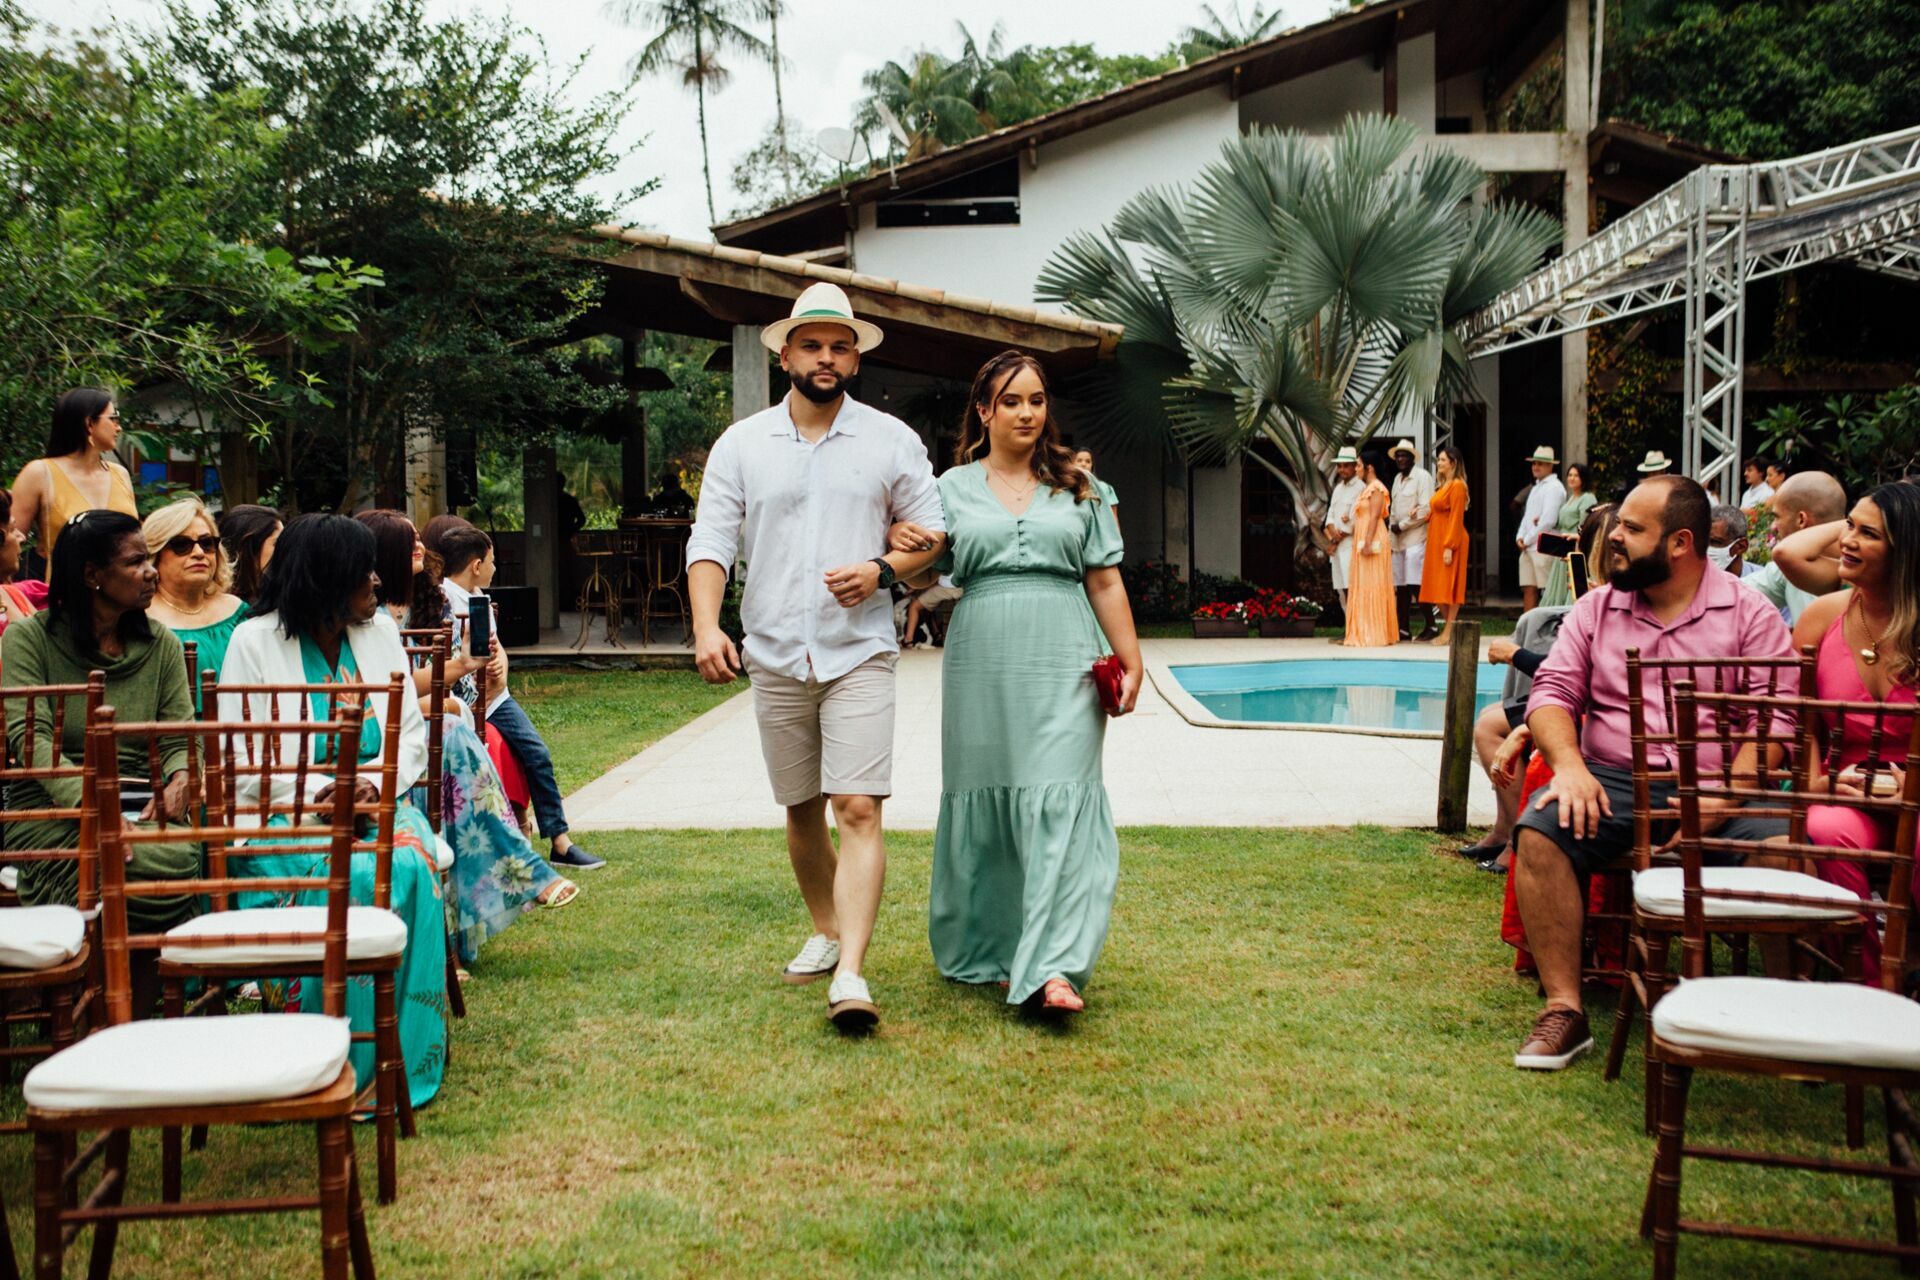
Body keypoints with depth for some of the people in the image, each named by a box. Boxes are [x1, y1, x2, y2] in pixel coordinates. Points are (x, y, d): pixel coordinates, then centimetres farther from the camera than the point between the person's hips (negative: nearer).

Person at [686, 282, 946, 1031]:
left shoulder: (891, 440, 3)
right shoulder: (742, 443, 5)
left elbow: (933, 534, 7)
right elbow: (710, 540, 0)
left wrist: (883, 570, -13)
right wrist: (706, 626, -15)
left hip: (859, 653, -2)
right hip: (775, 657, 2)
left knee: (858, 810, -13)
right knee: (801, 810, 13)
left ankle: (851, 975, -16)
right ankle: (826, 932, 33)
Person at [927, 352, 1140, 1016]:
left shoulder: (1076, 486, 12)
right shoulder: (953, 487, 10)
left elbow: (1105, 582, 11)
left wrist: (1131, 661, 5)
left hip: (1063, 663, -1)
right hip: (982, 663, 1)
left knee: (1059, 803, -10)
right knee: (983, 801, 6)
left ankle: (1054, 968, -16)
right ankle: (984, 950, 23)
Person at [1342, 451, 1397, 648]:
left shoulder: (1376, 488, -10)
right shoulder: (1367, 488, 18)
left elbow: (1375, 517, -19)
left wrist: (1368, 543, -24)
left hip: (1372, 541, -10)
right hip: (1362, 541, 10)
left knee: (1371, 585, -8)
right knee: (1363, 587, 9)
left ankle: (1374, 634, -6)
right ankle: (1365, 633, 11)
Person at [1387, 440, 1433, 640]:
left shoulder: (1422, 476, -5)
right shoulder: (1398, 479, 19)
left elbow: (1425, 509, -13)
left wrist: (1402, 526, -10)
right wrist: (1392, 525, 9)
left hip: (1416, 539, -8)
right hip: (1399, 540, 8)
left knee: (1416, 585, -13)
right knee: (1400, 586, 7)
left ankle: (1431, 625, -6)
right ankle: (1404, 629, 11)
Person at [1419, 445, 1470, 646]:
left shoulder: (1457, 485, -11)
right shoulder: (1443, 485, 17)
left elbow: (1456, 518, -16)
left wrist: (1449, 546, -21)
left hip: (1450, 540, -9)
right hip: (1437, 539, 9)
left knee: (1449, 586, -5)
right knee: (1439, 587, 9)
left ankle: (1449, 632, -2)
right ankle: (1450, 627, 16)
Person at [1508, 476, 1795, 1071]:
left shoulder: (1749, 614, 6)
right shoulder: (1596, 609, 16)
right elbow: (1552, 691, 8)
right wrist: (1569, 765, -12)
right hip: (1614, 782, 2)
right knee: (1539, 832, -27)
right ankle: (1564, 1009, -23)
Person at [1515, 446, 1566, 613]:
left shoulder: (1554, 487, -7)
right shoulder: (1536, 487, 22)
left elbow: (1548, 520, -15)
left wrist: (1528, 540, -10)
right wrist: (1520, 537, 5)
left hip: (1543, 547, -9)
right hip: (1528, 548, 9)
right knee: (1528, 589, 6)